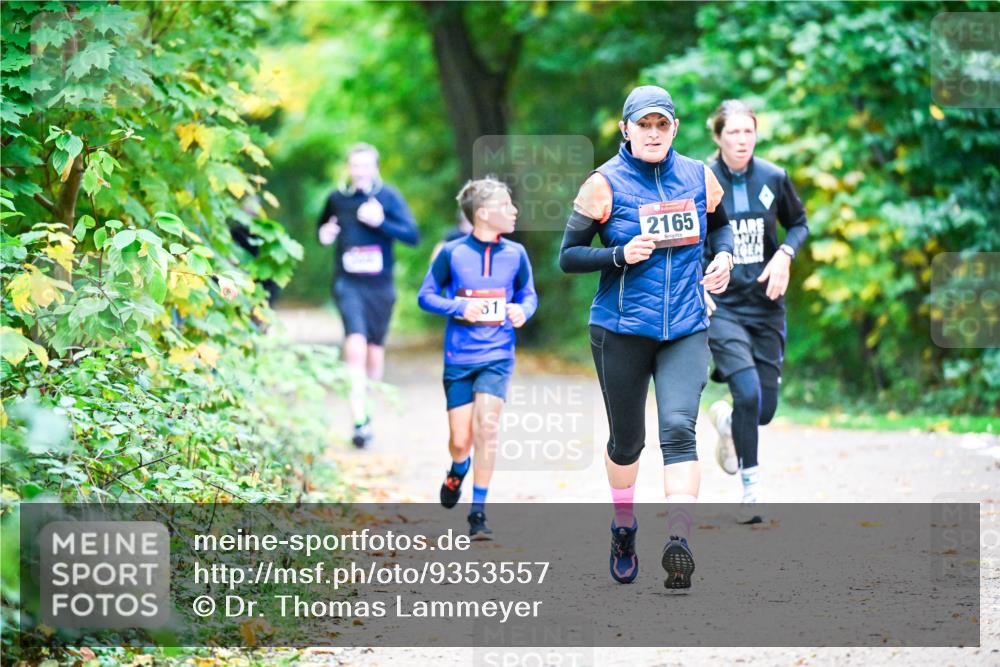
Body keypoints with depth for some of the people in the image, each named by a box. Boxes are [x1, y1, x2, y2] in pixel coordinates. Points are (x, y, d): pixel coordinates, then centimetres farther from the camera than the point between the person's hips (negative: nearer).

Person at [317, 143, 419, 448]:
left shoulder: (388, 196, -1)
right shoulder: (337, 198, 4)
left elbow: (412, 235, -7)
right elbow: (322, 226, 22)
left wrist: (381, 222, -20)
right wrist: (324, 234, -2)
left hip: (380, 285, 1)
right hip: (348, 283, -1)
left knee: (375, 348, 12)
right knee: (355, 345, -18)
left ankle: (367, 408, 35)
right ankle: (359, 420, -22)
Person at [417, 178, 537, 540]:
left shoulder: (515, 254, 1)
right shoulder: (452, 253, -5)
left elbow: (529, 294, 14)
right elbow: (426, 295, 2)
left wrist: (523, 311, -9)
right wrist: (458, 308, -15)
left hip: (497, 356, 1)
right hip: (458, 358, -1)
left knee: (486, 426, -17)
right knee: (460, 440, 2)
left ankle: (478, 511, -7)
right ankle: (458, 471, 41)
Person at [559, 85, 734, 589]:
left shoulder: (698, 177, 5)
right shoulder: (605, 184, -5)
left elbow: (720, 225, 24)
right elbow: (568, 255, -3)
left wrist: (723, 256, 3)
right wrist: (621, 254, -18)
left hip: (686, 331, 1)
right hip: (621, 332, -1)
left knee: (678, 428, -17)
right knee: (626, 439, 9)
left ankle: (677, 542, -24)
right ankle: (623, 528, 34)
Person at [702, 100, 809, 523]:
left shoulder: (773, 178, 0)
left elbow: (798, 223, 14)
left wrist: (784, 255, -6)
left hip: (765, 304, 3)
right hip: (721, 305, -3)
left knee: (765, 409, 4)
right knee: (748, 394, -20)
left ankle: (725, 419, 40)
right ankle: (751, 489, -6)